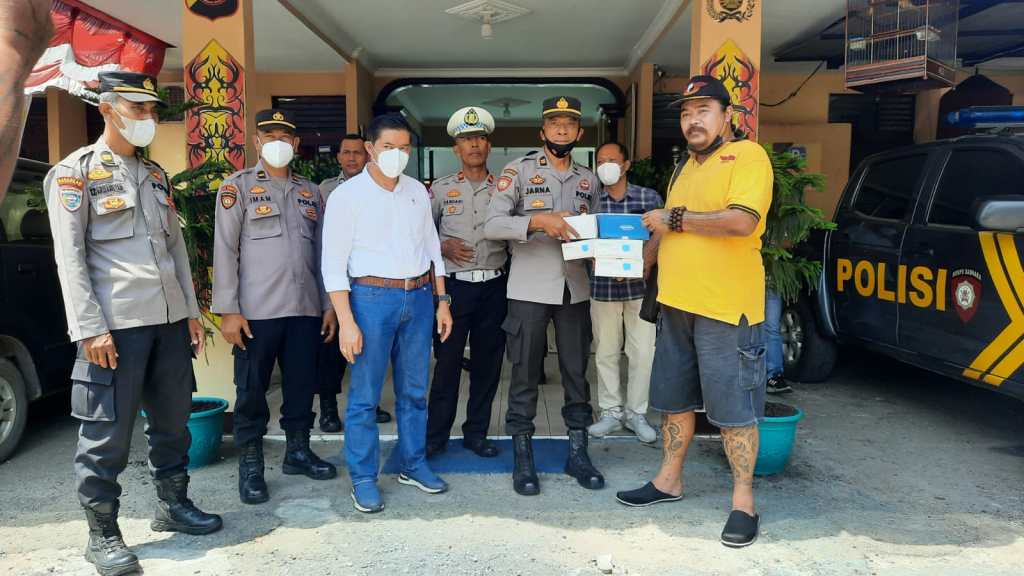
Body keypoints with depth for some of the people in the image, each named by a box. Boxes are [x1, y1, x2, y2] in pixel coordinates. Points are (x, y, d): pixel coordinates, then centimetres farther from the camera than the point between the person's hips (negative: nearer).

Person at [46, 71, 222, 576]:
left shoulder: (156, 175, 17)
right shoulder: (75, 172, -2)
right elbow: (69, 257, -9)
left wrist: (191, 311, 12)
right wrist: (90, 329, -15)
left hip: (170, 320, 7)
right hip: (115, 324, -6)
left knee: (173, 421, 15)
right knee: (108, 434, 1)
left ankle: (173, 506, 31)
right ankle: (103, 534, 15)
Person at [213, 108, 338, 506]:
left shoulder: (310, 191, 15)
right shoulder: (237, 186, 2)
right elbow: (225, 250, -4)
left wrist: (328, 304, 10)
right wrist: (228, 310, -10)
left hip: (305, 309, 4)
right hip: (256, 310, -4)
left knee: (302, 384, 11)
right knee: (252, 390, 4)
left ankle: (298, 450, 27)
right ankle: (250, 465, 17)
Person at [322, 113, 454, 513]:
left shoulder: (417, 191, 10)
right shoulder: (348, 195, -5)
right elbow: (333, 264, -8)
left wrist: (442, 301, 11)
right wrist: (347, 322, -13)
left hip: (419, 296, 5)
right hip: (372, 298, -4)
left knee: (414, 390, 13)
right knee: (364, 396, 1)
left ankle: (414, 464, 27)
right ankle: (363, 478, 14)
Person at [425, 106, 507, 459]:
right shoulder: (441, 188, 6)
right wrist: (444, 247, -9)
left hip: (493, 286, 2)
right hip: (455, 284, -2)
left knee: (487, 363, 7)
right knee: (447, 361, 1)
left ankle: (476, 433, 20)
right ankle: (435, 435, 13)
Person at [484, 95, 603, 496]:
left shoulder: (588, 180, 13)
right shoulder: (519, 171, -1)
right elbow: (492, 225, -11)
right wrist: (538, 222, -24)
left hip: (575, 289, 4)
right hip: (529, 289, -4)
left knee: (577, 372, 10)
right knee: (525, 374, 3)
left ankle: (577, 452, 22)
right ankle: (523, 458, 15)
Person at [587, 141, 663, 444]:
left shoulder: (649, 198, 1)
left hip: (640, 286, 0)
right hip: (602, 286, 1)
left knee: (643, 352, 2)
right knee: (605, 352, 8)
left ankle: (636, 412, 19)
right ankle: (611, 411, 23)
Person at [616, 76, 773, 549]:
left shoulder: (747, 155, -7)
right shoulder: (687, 167, 18)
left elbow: (742, 221, -23)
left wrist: (675, 217, -15)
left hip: (727, 308, -8)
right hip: (677, 304, 8)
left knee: (733, 408, 1)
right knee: (674, 399, 16)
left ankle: (743, 500, 13)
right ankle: (669, 480, 30)